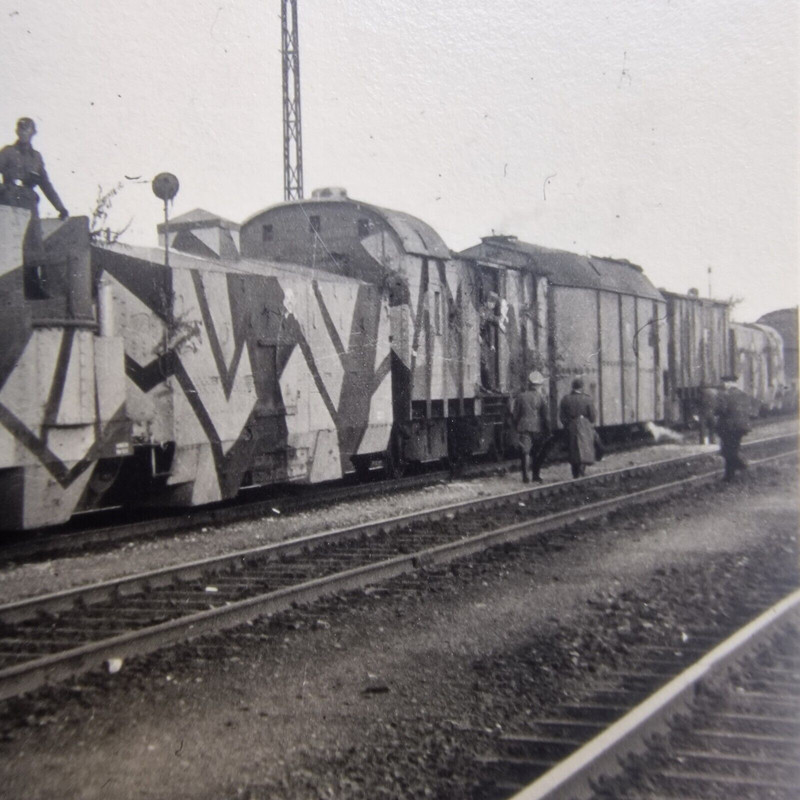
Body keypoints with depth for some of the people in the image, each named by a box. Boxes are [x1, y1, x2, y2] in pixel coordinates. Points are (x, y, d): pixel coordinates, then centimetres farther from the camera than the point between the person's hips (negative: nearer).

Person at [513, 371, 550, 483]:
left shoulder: (520, 397, 2)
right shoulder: (541, 397, -6)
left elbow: (516, 415, 5)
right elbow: (545, 416, -5)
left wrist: (517, 428, 14)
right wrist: (548, 430, 1)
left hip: (524, 427, 2)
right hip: (538, 428, -2)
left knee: (526, 452, 2)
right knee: (540, 453, 12)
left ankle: (526, 476, -3)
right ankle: (535, 474, 13)